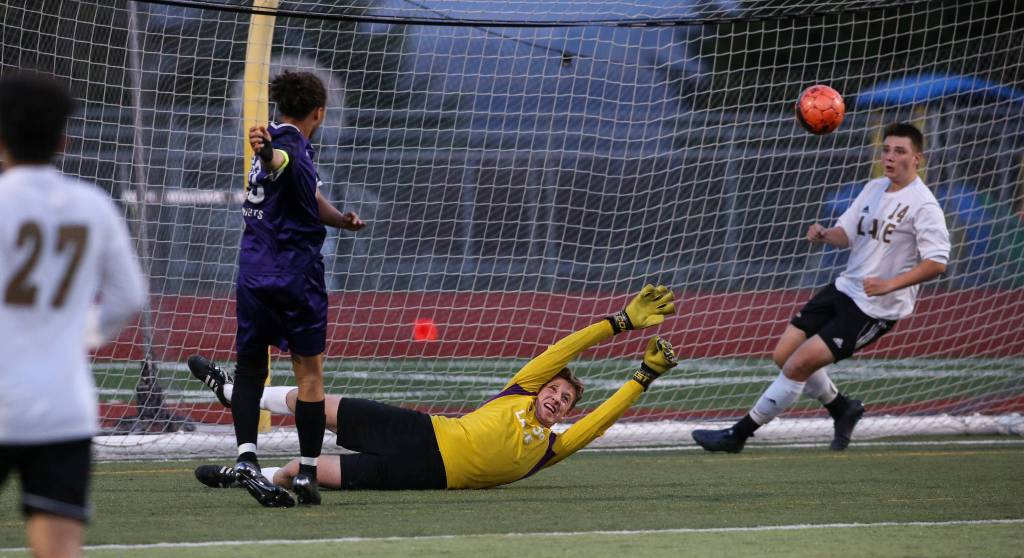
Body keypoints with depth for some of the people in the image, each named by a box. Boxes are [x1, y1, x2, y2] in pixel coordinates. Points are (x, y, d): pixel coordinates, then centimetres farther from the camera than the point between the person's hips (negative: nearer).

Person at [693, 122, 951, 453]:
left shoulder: (922, 205, -16)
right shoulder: (874, 189, 8)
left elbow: (937, 262, -22)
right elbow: (846, 234, 14)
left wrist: (891, 284, -33)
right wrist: (825, 235, -9)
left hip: (876, 309, -8)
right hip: (845, 289, 8)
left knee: (798, 365, -13)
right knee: (783, 355, 8)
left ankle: (738, 435, -3)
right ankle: (843, 408, 29)